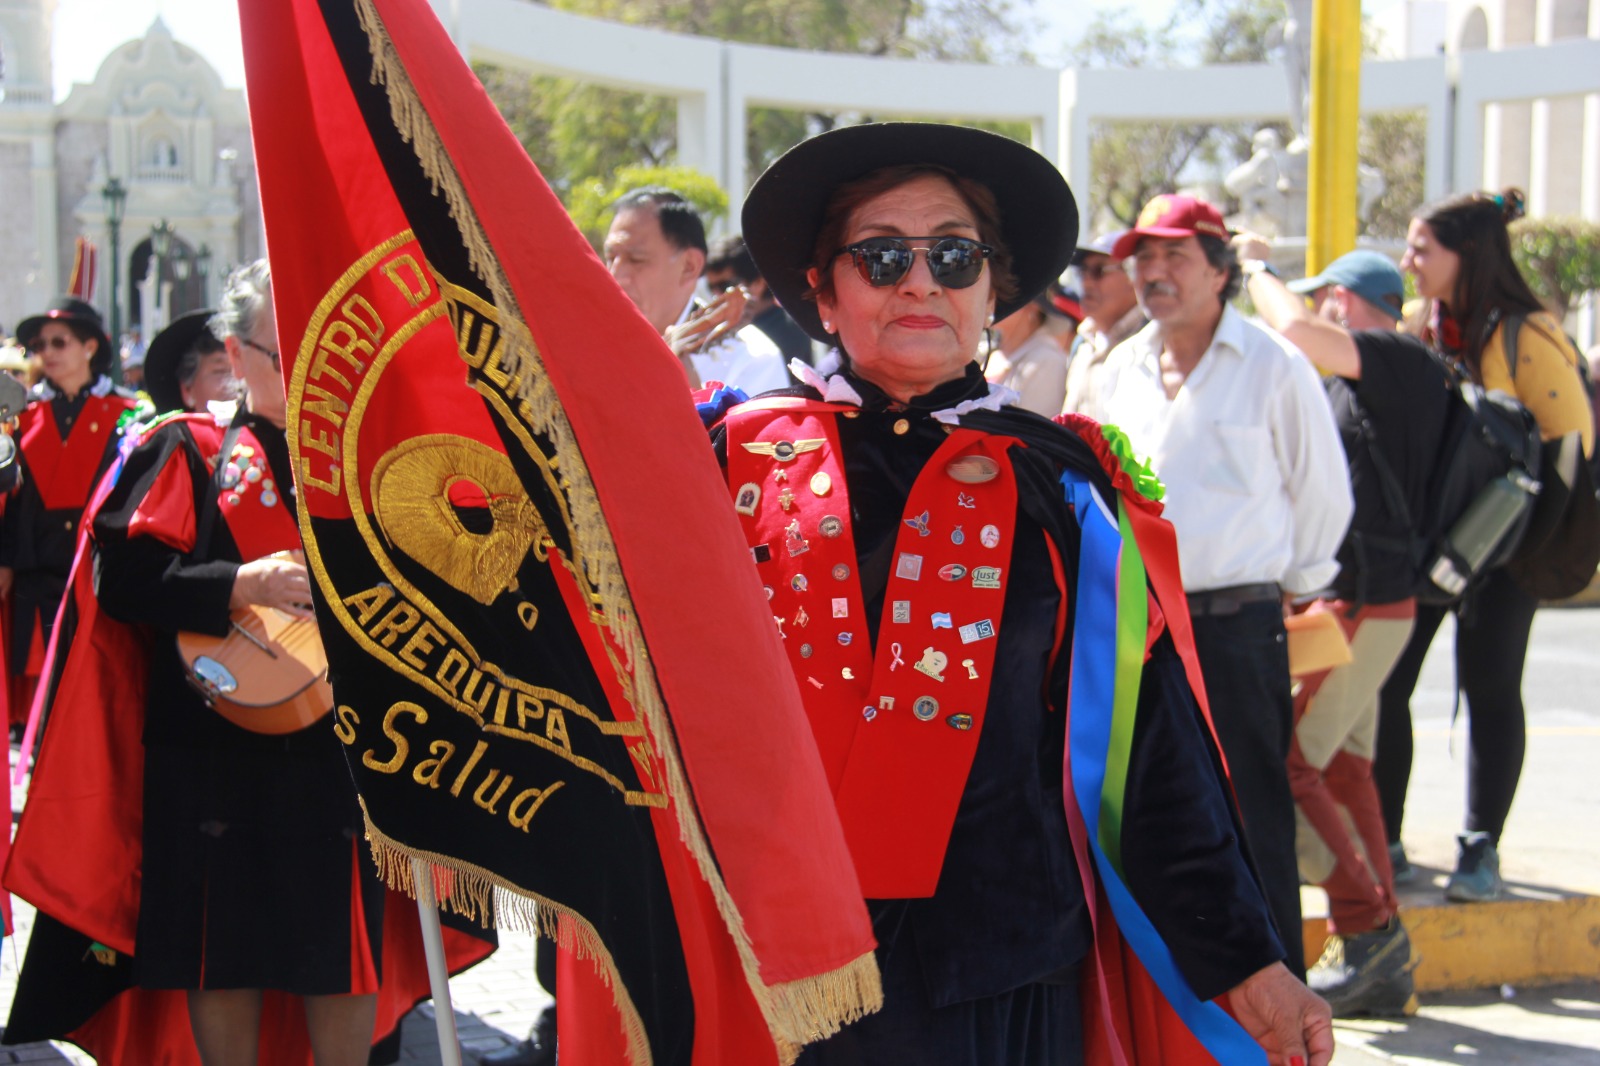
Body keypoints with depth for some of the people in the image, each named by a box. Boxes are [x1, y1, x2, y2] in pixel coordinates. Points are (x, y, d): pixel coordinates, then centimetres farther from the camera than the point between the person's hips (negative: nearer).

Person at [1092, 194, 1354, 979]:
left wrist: (1290, 583, 7)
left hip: (1236, 625, -5)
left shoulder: (1275, 367, -3)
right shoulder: (1121, 371, 11)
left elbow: (1323, 494, 4)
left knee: (1252, 820, -2)